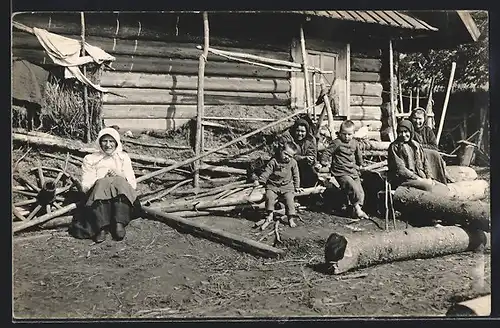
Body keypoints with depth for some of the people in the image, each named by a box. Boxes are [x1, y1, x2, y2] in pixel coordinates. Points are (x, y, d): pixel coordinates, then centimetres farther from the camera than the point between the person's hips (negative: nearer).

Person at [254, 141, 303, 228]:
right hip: (273, 185, 0)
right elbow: (266, 172, -8)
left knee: (289, 199, -17)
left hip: (287, 186, 0)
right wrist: (259, 180, -17)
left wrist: (297, 187, 9)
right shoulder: (273, 161, -7)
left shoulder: (293, 163, -1)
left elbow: (296, 175, 9)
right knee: (269, 197, -21)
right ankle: (270, 214, 0)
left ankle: (291, 218, -5)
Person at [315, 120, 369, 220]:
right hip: (341, 173, -6)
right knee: (354, 189, -22)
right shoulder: (337, 143, -7)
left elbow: (359, 155, 28)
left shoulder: (355, 143, 11)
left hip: (354, 171, 6)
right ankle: (357, 208, -9)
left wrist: (361, 164, 36)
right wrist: (322, 163, -7)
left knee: (361, 192, 0)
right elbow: (327, 153, -3)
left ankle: (357, 210, 10)